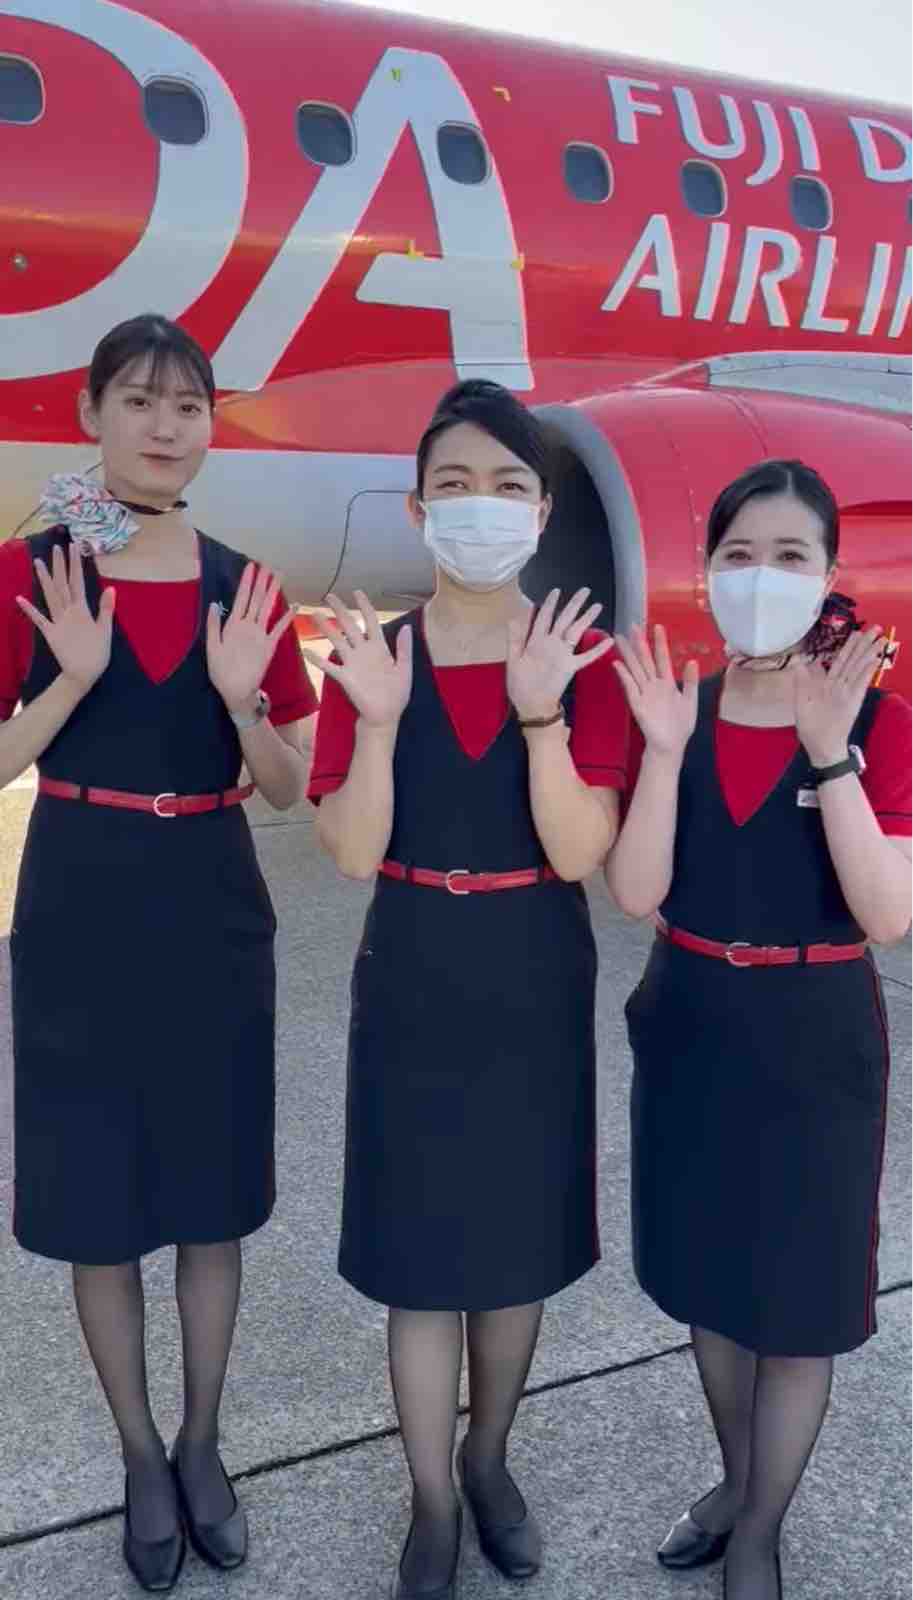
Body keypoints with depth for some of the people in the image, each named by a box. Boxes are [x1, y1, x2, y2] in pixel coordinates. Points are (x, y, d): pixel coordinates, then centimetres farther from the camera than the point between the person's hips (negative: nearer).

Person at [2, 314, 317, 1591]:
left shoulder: (244, 588, 1)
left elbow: (287, 789, 2)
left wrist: (242, 699, -16)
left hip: (214, 916, 2)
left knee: (213, 1193, 13)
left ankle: (203, 1445, 34)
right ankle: (142, 1459, 31)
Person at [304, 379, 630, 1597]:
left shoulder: (584, 661, -6)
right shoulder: (369, 656, -6)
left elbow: (577, 854, -14)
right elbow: (354, 855, -12)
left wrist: (541, 714, -27)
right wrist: (379, 719, -26)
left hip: (535, 990, 1)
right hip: (413, 988, 0)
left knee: (519, 1242, 16)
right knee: (422, 1255, 9)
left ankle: (490, 1462, 42)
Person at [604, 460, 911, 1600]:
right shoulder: (672, 708, -2)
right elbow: (634, 894, -11)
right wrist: (665, 750, -22)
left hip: (812, 1045, -3)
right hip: (689, 1033, 3)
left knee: (798, 1301, 9)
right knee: (710, 1278, 19)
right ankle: (733, 1480, 45)